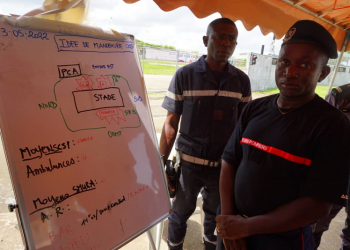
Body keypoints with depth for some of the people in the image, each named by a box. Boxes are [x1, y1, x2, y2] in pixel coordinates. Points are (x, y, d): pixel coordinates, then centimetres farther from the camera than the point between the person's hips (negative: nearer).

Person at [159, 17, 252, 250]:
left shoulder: (242, 80, -2)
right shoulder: (184, 75, -10)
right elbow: (171, 122, -7)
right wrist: (161, 163, -9)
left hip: (225, 164, 2)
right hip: (188, 161, -2)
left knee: (217, 214, 24)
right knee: (180, 212, 19)